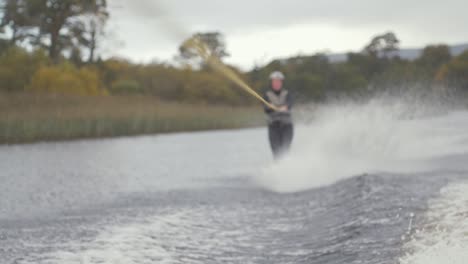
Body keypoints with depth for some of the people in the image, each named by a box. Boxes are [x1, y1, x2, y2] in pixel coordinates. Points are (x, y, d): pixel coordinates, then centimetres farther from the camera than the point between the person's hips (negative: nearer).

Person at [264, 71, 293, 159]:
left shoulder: (286, 94, 10)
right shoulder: (268, 95, 10)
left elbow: (290, 104, -11)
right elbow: (266, 109, -2)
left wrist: (285, 107, -35)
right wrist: (270, 108, -27)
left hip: (286, 124, 0)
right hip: (274, 125, 0)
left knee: (285, 148, -16)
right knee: (276, 151, -13)